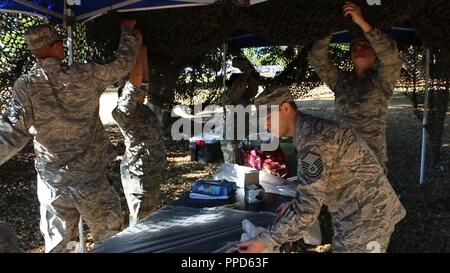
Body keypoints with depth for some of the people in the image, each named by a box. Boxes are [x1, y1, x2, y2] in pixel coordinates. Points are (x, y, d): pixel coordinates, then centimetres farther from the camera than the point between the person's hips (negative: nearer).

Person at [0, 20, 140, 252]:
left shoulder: (25, 86, -7)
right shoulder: (85, 75, -10)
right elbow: (123, 63, 4)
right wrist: (128, 30, 20)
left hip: (51, 180, 2)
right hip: (90, 176, -2)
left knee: (56, 242, 14)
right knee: (109, 237, 13)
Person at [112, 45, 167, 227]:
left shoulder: (141, 108, 10)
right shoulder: (123, 111, -15)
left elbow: (144, 75, 14)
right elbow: (135, 76, -21)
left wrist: (143, 47, 14)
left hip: (151, 170, 9)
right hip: (139, 173, -9)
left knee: (152, 218, 20)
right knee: (141, 221, -1)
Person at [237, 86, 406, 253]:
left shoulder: (313, 140, -25)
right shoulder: (310, 129, 6)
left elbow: (307, 209, -28)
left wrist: (265, 241, -22)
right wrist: (292, 206, 14)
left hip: (366, 219, -9)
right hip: (359, 214, 9)